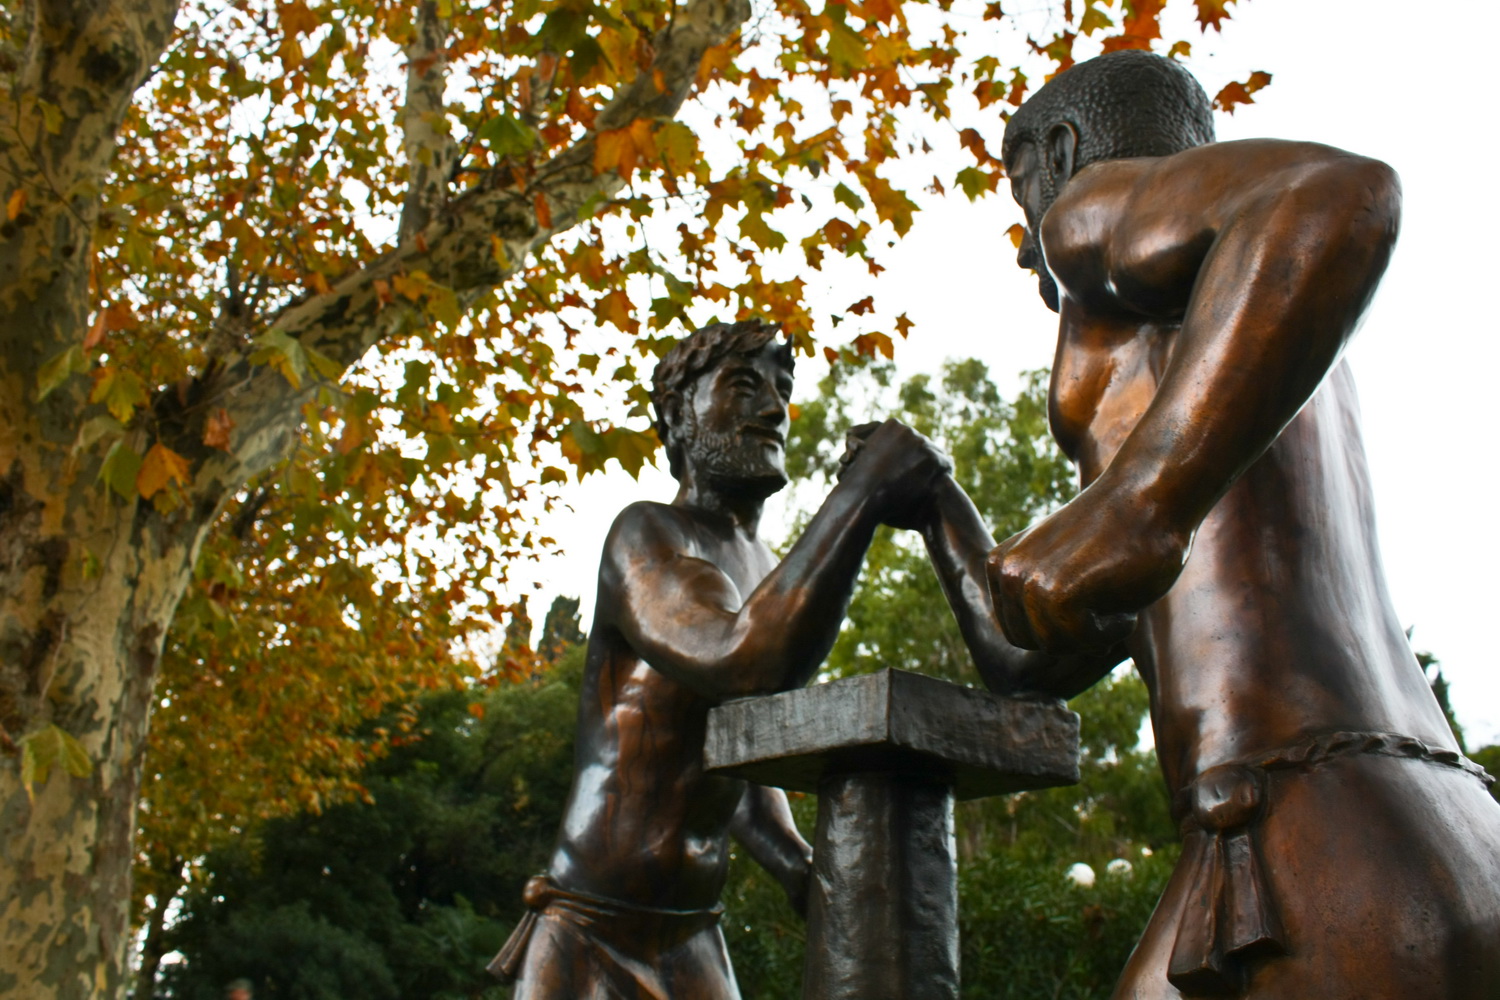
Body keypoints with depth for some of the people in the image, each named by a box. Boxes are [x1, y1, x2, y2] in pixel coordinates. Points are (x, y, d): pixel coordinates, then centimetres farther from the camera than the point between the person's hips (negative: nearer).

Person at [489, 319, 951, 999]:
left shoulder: (767, 573, 12)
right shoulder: (648, 534, -13)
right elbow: (742, 667, -33)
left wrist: (802, 866, 2)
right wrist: (868, 489, -29)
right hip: (585, 937, -7)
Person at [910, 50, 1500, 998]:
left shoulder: (1099, 196, 9)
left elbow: (1345, 192, -17)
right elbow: (1033, 658, 36)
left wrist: (1135, 510, -24)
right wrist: (928, 500, 50)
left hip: (1309, 864, -10)